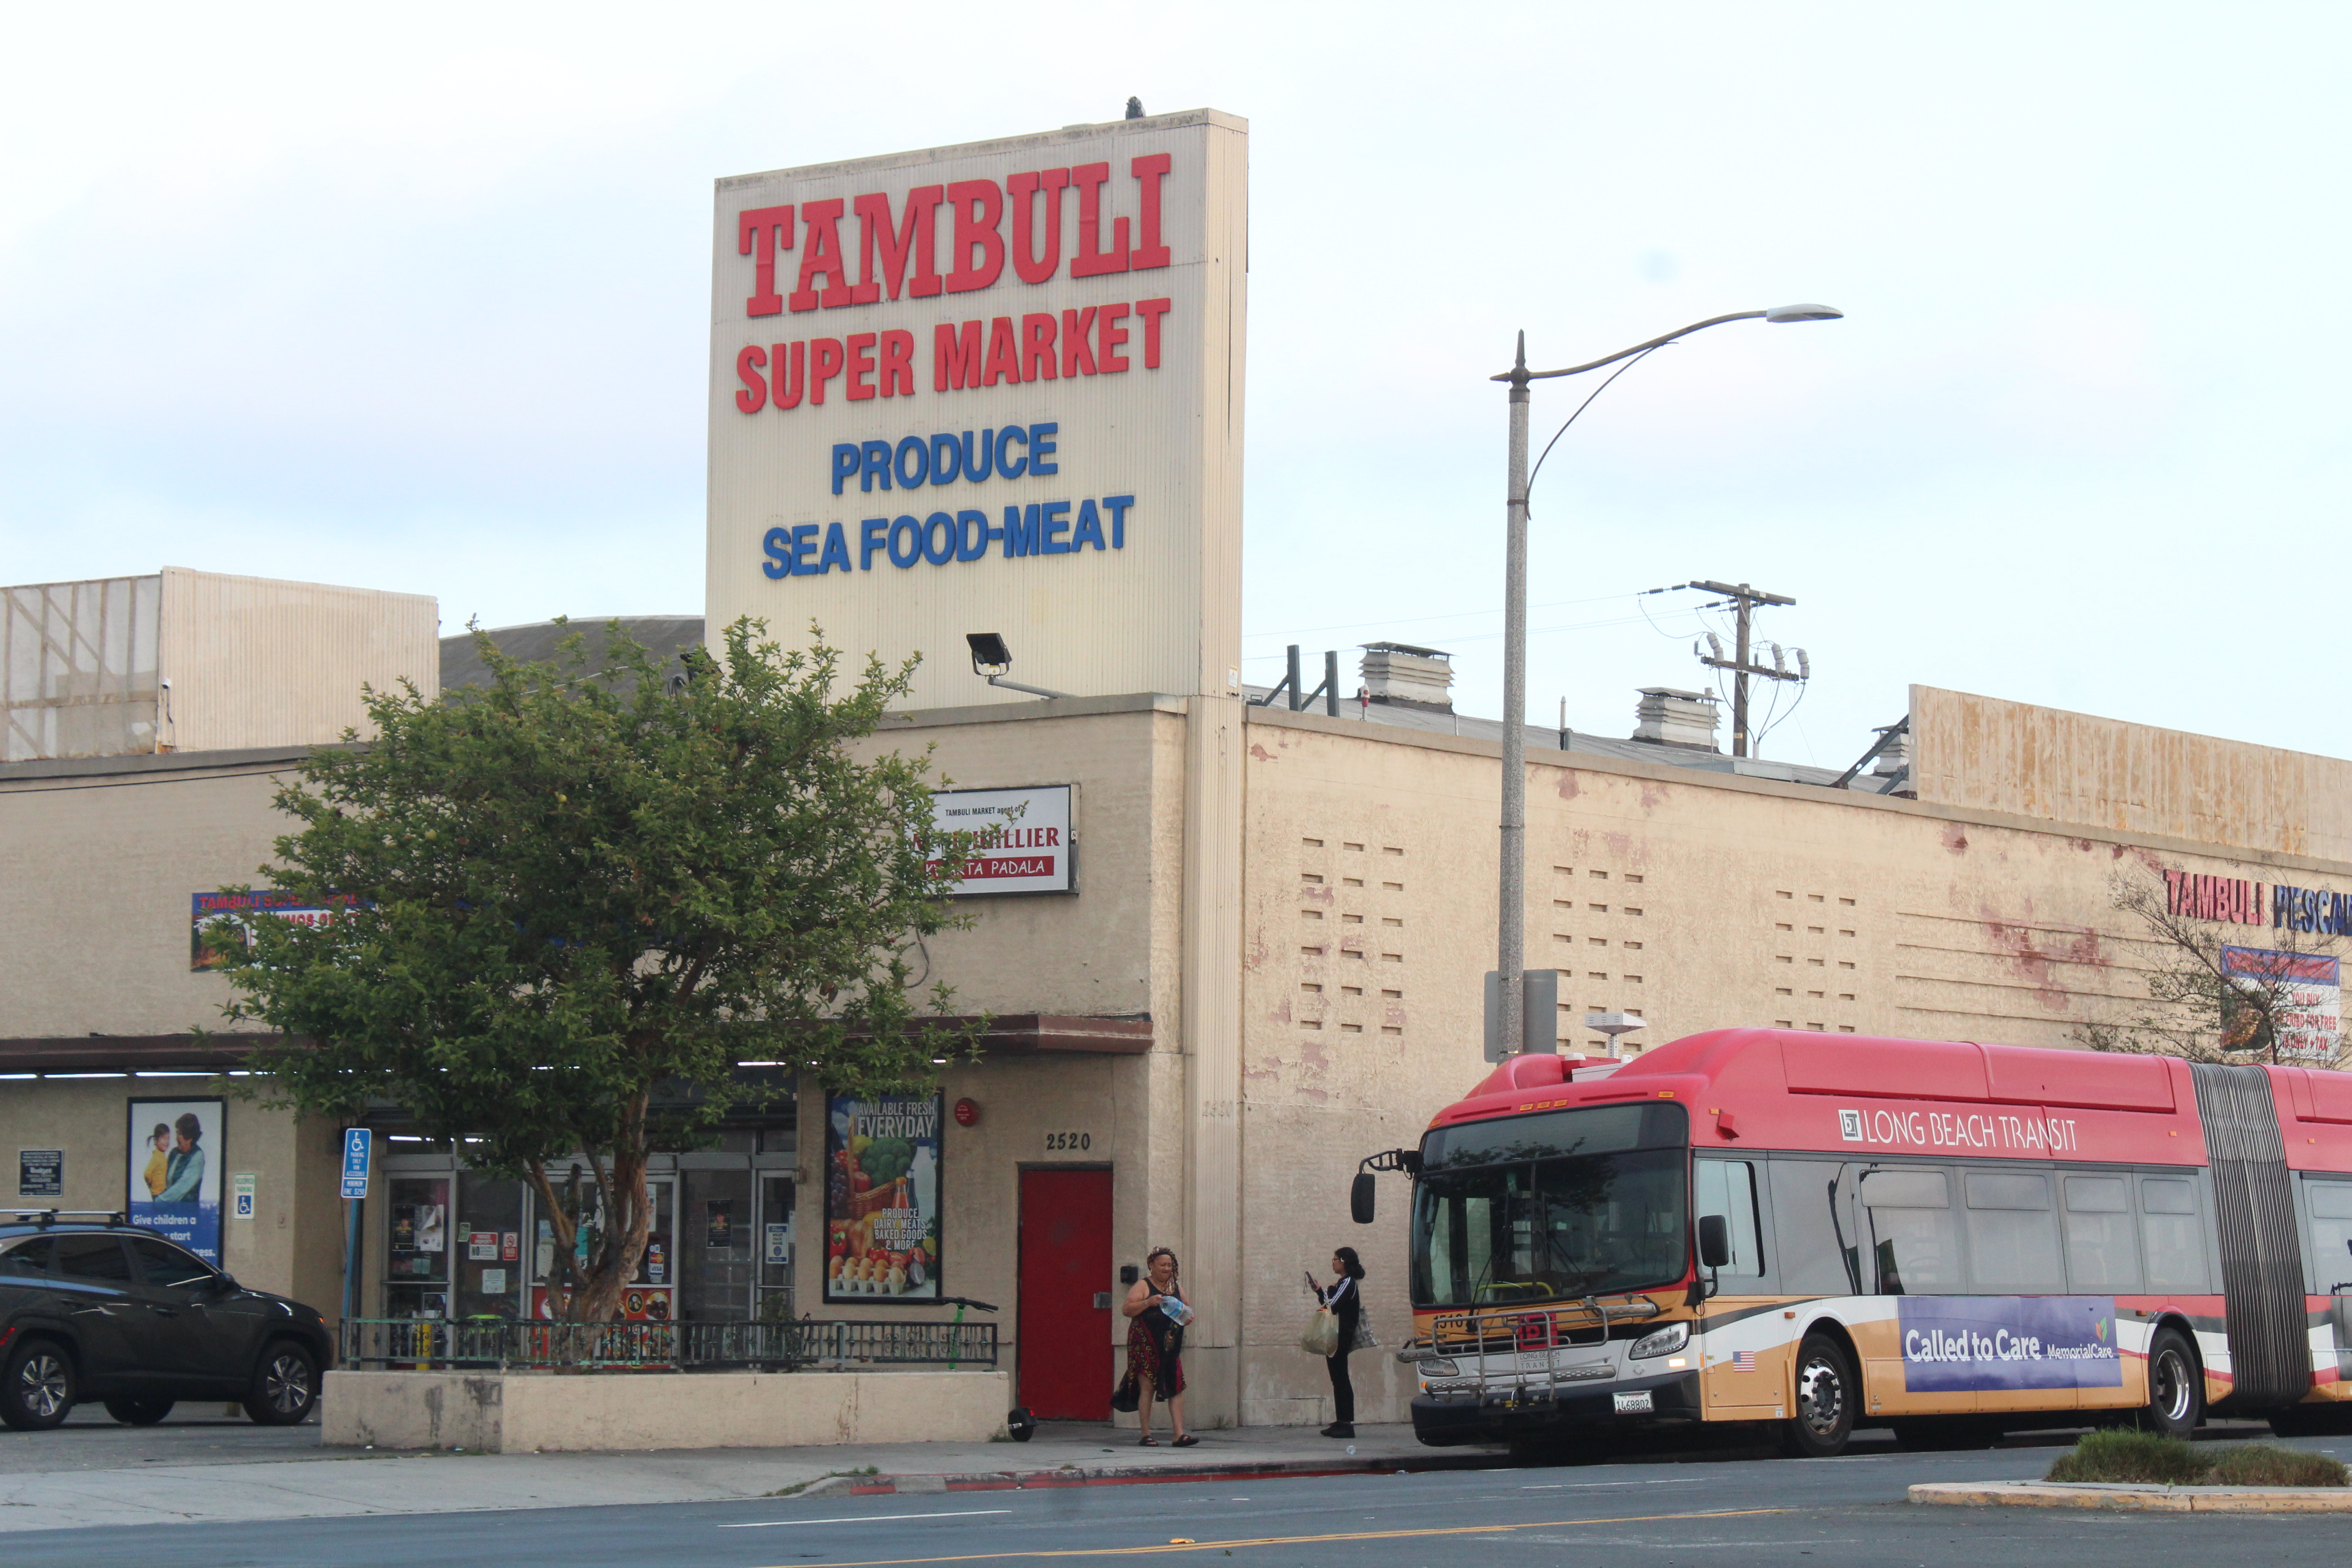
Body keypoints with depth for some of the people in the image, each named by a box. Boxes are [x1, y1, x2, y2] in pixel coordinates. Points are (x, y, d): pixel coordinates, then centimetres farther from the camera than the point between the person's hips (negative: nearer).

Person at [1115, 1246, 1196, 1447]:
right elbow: (1127, 1309, -10)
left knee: (1177, 1387, -4)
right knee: (1148, 1387, -6)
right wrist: (1149, 1302, -22)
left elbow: (1185, 1310, 28)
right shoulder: (1144, 1286, -1)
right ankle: (1146, 1435, -1)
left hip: (1170, 1346, 5)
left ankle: (1180, 1434, -5)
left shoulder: (1177, 1288, 17)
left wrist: (1188, 1317, 4)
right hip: (1146, 1345, -5)